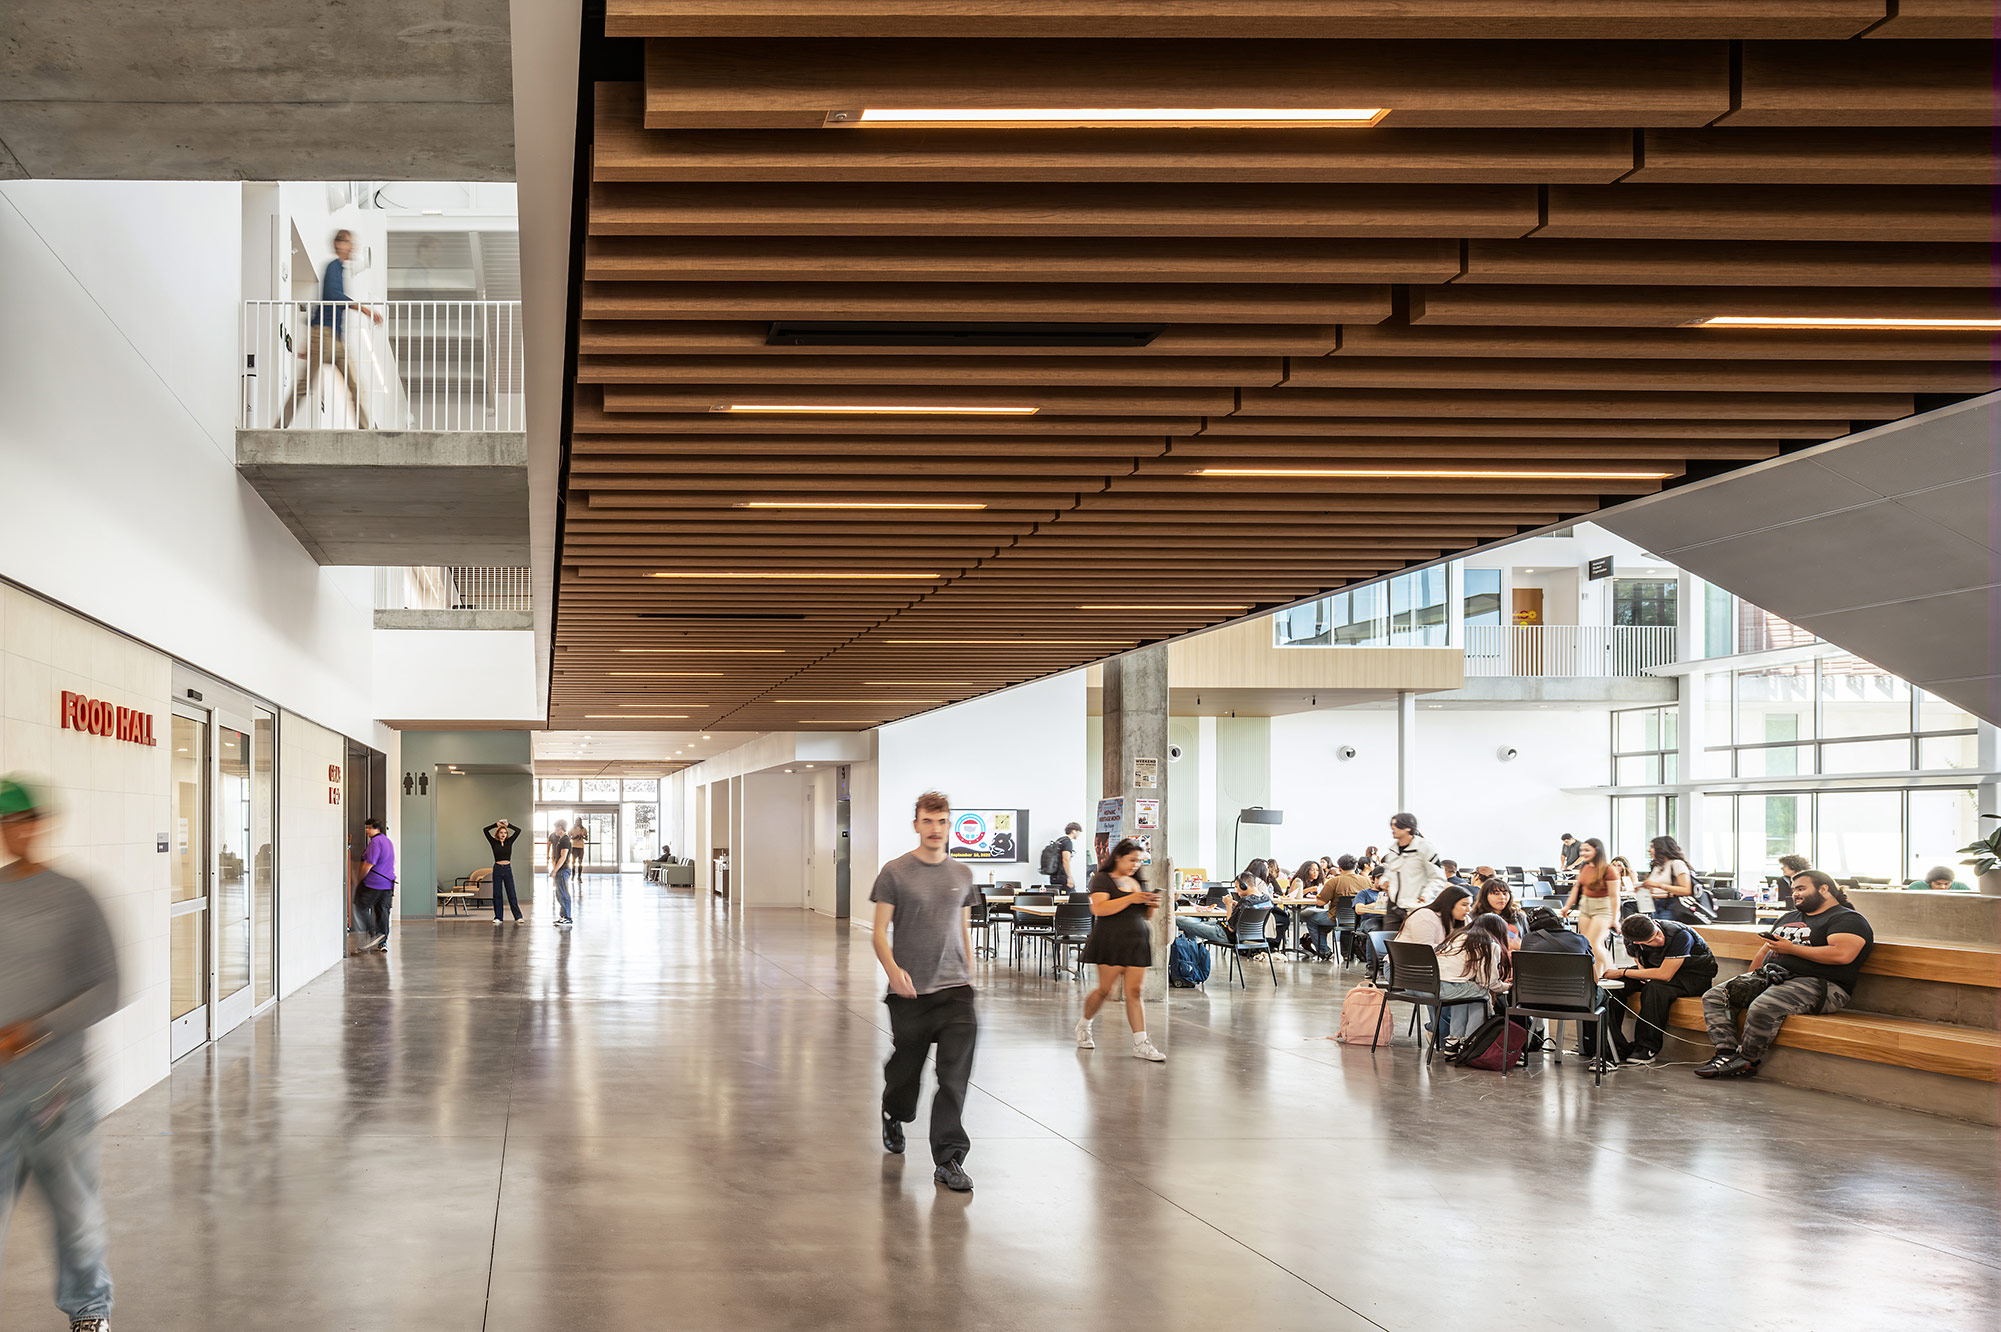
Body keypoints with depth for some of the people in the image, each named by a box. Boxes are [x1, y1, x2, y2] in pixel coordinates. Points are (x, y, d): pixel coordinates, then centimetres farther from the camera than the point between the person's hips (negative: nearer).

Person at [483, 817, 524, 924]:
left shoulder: (509, 842, 6)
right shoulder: (494, 842, 3)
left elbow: (518, 830, 0)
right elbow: (485, 830, -4)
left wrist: (508, 825, 0)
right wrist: (497, 824, -4)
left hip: (507, 869, 0)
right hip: (497, 869, 0)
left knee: (511, 894, -1)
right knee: (497, 894, 2)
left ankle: (518, 917, -1)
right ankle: (498, 917, 8)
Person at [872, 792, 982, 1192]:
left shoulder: (961, 875, 9)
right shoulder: (895, 873, -3)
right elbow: (880, 931, -5)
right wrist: (893, 970, -21)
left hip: (954, 990, 2)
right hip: (909, 992, -2)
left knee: (955, 1075, -9)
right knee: (906, 1064, 13)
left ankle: (948, 1159, -5)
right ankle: (894, 1115, 45)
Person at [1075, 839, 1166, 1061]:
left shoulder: (1139, 882, 18)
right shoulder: (1103, 879, -2)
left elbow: (1146, 916, 23)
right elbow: (1098, 909, -17)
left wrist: (1152, 905, 0)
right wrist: (1130, 899, -21)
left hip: (1138, 942, 5)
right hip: (1111, 942, -5)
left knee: (1134, 992, -1)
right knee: (1105, 989, -3)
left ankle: (1140, 1043, -5)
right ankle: (1083, 1025, 23)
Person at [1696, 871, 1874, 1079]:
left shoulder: (1848, 919, -1)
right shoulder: (1789, 918, 28)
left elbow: (1842, 954, -19)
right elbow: (1765, 950, 32)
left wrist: (1791, 948, -12)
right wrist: (1747, 981, 15)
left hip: (1816, 984, -9)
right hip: (1771, 976, 9)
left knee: (1763, 1008, -36)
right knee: (1714, 997, -7)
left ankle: (1745, 1060, -16)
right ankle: (1727, 1053, -19)